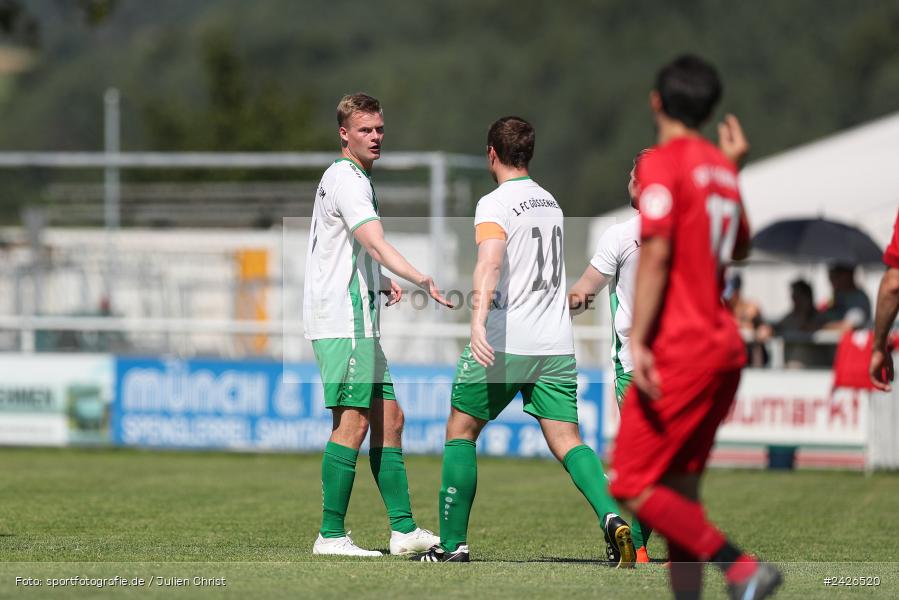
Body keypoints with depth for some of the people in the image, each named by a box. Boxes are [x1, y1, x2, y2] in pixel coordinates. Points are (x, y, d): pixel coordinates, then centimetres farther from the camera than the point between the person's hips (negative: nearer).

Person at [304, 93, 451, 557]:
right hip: (342, 319, -11)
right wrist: (422, 279, -37)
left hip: (359, 321, 11)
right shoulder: (345, 179, -12)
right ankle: (331, 535, -11)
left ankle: (404, 529, 11)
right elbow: (376, 244, -26)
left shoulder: (354, 178, 21)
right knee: (352, 422, -12)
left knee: (389, 419, 9)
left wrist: (381, 283, 20)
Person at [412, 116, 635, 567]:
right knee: (567, 441, 1)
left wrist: (478, 322, -40)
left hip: (504, 342, -6)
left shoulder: (495, 205, -8)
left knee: (460, 431, 9)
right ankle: (612, 516, -24)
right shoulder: (550, 203, 16)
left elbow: (491, 262, -27)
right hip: (556, 344, 6)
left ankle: (453, 543, 8)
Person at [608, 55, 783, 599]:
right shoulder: (722, 167, 14)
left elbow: (656, 252, -19)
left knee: (632, 486, -7)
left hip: (679, 351, -8)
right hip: (725, 347, 8)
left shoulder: (663, 163, -9)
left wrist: (637, 340, -22)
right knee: (679, 494, 11)